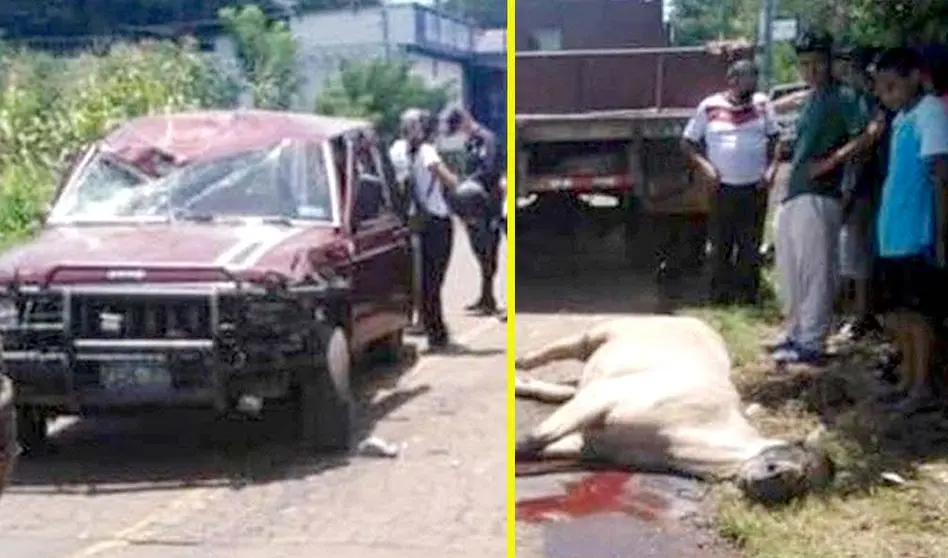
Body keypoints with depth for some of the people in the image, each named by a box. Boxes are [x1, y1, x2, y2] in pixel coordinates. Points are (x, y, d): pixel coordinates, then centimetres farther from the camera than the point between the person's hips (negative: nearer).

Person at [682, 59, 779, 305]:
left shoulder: (761, 103, 6)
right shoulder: (709, 107, 0)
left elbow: (774, 138, 13)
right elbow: (687, 142, 6)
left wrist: (772, 168, -2)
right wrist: (703, 164, -10)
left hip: (756, 188, 1)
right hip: (723, 189, -1)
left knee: (750, 247, 5)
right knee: (721, 245, 2)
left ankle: (748, 298, 13)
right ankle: (719, 298, 11)